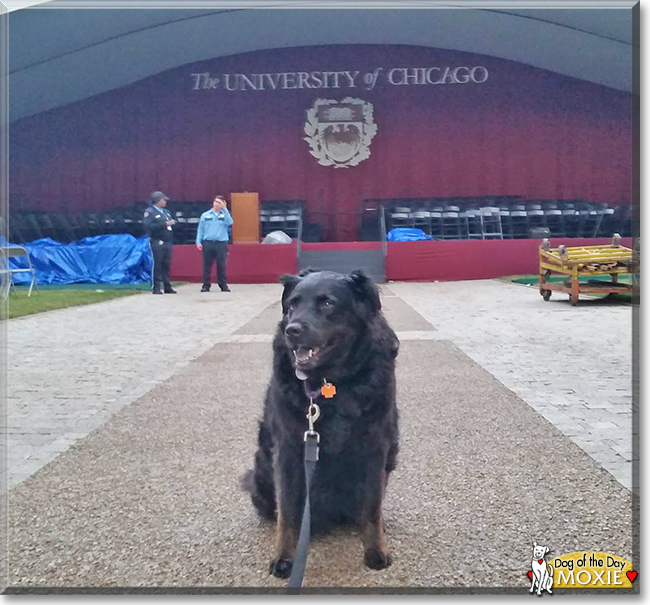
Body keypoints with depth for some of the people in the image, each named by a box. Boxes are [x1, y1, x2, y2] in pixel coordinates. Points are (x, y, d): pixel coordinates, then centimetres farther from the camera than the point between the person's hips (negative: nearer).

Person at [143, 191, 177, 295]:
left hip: (167, 242, 7)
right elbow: (148, 226, -18)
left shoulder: (166, 212, 19)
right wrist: (164, 224, -19)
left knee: (166, 265, 8)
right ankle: (156, 287, -2)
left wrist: (172, 223, 1)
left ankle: (167, 286, 13)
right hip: (157, 242, -7)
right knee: (157, 265, -5)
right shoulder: (149, 212, -5)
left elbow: (171, 222, 25)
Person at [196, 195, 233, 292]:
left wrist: (224, 209, -9)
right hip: (208, 243, 1)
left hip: (221, 243, -1)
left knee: (221, 265, -1)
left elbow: (229, 222, -12)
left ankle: (223, 285, 4)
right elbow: (200, 230, 9)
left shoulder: (225, 214, 10)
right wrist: (198, 242, -2)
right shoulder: (205, 215, 11)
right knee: (207, 265, 1)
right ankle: (206, 285, 6)